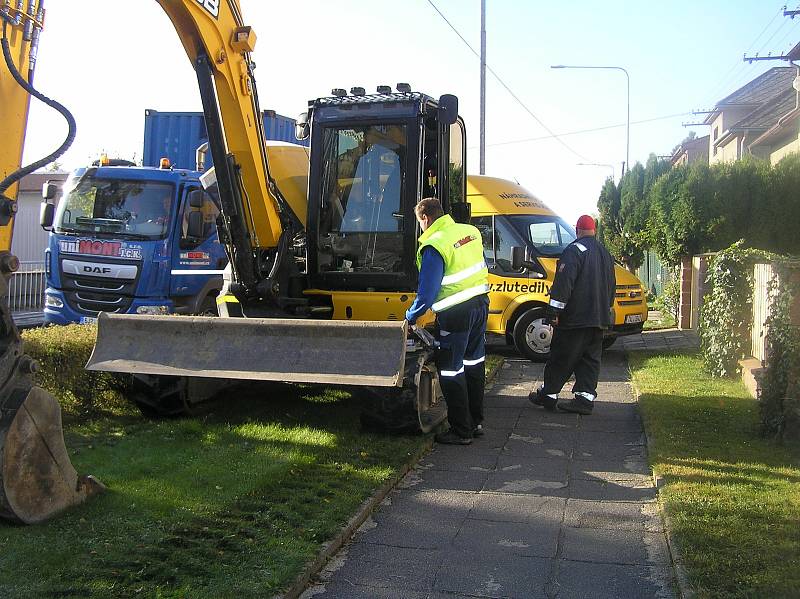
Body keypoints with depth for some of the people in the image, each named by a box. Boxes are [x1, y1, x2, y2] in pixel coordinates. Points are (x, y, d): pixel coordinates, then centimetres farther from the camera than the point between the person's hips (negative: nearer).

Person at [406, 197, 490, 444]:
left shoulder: (434, 246, -18)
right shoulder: (470, 231, 6)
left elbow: (427, 292, -17)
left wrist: (410, 317, -3)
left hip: (456, 313, -8)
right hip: (481, 303, 8)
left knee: (451, 370, 2)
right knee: (474, 363, 18)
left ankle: (461, 431, 8)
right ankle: (476, 422, 28)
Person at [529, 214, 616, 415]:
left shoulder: (575, 250, -11)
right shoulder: (605, 253, 16)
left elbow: (564, 282, -19)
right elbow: (611, 286, 24)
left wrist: (554, 310, -18)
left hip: (575, 316, -7)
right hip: (599, 318, 8)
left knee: (561, 357, 1)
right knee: (590, 359, 9)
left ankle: (547, 394, 9)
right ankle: (585, 398, 7)